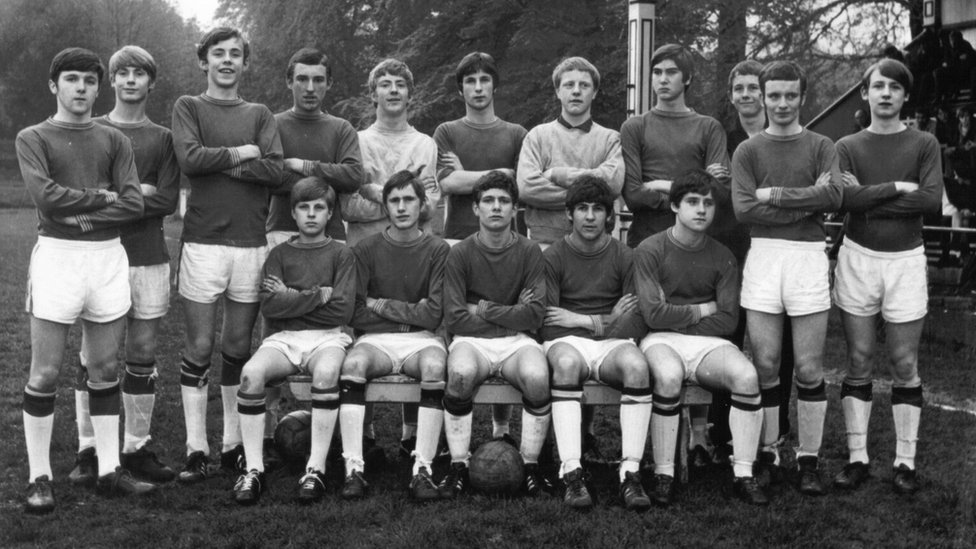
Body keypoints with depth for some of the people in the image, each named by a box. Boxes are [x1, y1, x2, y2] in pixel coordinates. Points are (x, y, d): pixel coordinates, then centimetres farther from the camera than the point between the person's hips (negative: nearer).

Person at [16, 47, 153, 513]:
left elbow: (133, 203, -1)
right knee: (45, 374, 0)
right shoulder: (33, 138, 3)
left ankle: (109, 470, 16)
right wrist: (102, 197, -4)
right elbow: (46, 196, -13)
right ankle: (39, 478, 9)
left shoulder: (114, 141, 11)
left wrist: (83, 215, -11)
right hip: (56, 255, -3)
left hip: (109, 255, 3)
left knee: (105, 370, 8)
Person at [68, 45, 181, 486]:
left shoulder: (163, 139, 10)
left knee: (143, 357, 5)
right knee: (93, 357, 0)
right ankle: (88, 450, 8)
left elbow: (168, 201, -1)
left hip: (149, 259, 1)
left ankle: (137, 447, 14)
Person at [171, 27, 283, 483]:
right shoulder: (188, 107, 8)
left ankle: (233, 444, 17)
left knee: (238, 347, 8)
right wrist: (242, 153, -3)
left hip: (251, 243, 3)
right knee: (199, 347, -2)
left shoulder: (259, 115, 14)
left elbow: (275, 171, -2)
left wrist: (218, 163, -8)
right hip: (203, 240, -2)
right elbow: (190, 158, -11)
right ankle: (195, 449, 5)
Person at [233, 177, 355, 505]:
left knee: (326, 373, -36)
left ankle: (316, 470, -29)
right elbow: (269, 306, -3)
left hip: (327, 337, -2)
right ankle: (253, 470, -22)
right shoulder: (280, 254, 14)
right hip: (283, 337, 2)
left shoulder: (341, 254, 9)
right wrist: (318, 295, -6)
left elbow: (342, 310, -4)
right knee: (251, 373, -29)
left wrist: (292, 298, -2)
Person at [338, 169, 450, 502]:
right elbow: (355, 314, 1)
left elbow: (433, 315, -4)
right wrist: (410, 311, -3)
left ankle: (423, 469, -32)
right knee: (353, 364, -31)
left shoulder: (439, 250, 5)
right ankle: (353, 469, -30)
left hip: (421, 339, -1)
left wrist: (382, 305, -2)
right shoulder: (366, 250, 8)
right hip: (375, 339, 1)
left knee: (435, 366, -34)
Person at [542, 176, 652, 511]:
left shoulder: (624, 257, 8)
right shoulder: (552, 257, 5)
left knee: (636, 365, -32)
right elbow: (545, 322, -4)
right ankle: (571, 472, -38)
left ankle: (631, 472, -31)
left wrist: (578, 320, -8)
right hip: (566, 341, -1)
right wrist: (602, 321, -7)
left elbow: (638, 322, 0)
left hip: (612, 342, 1)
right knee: (567, 363, -37)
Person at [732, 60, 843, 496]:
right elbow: (744, 209, -5)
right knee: (765, 365, 2)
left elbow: (834, 197, -8)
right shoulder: (748, 151, 9)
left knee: (809, 367, 1)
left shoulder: (821, 147, 10)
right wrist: (807, 202, -7)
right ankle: (768, 455, 14)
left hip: (809, 257, 0)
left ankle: (809, 459, 12)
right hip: (762, 256, 0)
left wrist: (774, 193, -7)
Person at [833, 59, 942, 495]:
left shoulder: (923, 144, 4)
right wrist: (899, 187, -10)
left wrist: (871, 199, -12)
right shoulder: (847, 147, 6)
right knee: (859, 363, 3)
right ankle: (857, 458, 9)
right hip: (858, 258, 1)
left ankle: (905, 461, 10)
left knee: (904, 364, 3)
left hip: (906, 259, 0)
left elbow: (932, 200, -11)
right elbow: (848, 198, -11)